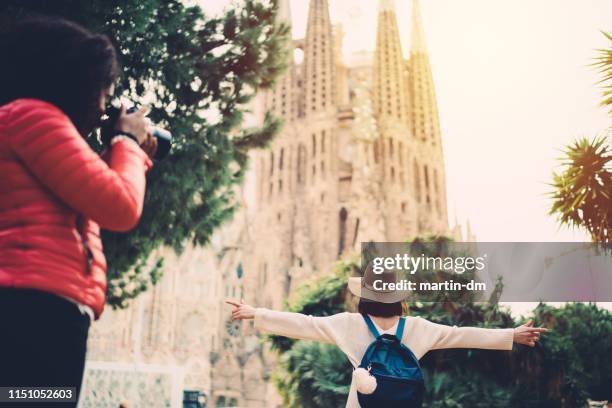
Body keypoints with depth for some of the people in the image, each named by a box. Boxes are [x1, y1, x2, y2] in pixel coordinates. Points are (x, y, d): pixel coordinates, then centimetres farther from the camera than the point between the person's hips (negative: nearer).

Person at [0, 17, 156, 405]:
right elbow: (120, 208, -9)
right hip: (34, 310, -11)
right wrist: (128, 140, 8)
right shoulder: (31, 114, -2)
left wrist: (136, 153, 27)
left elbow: (94, 209, 30)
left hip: (38, 315, 11)